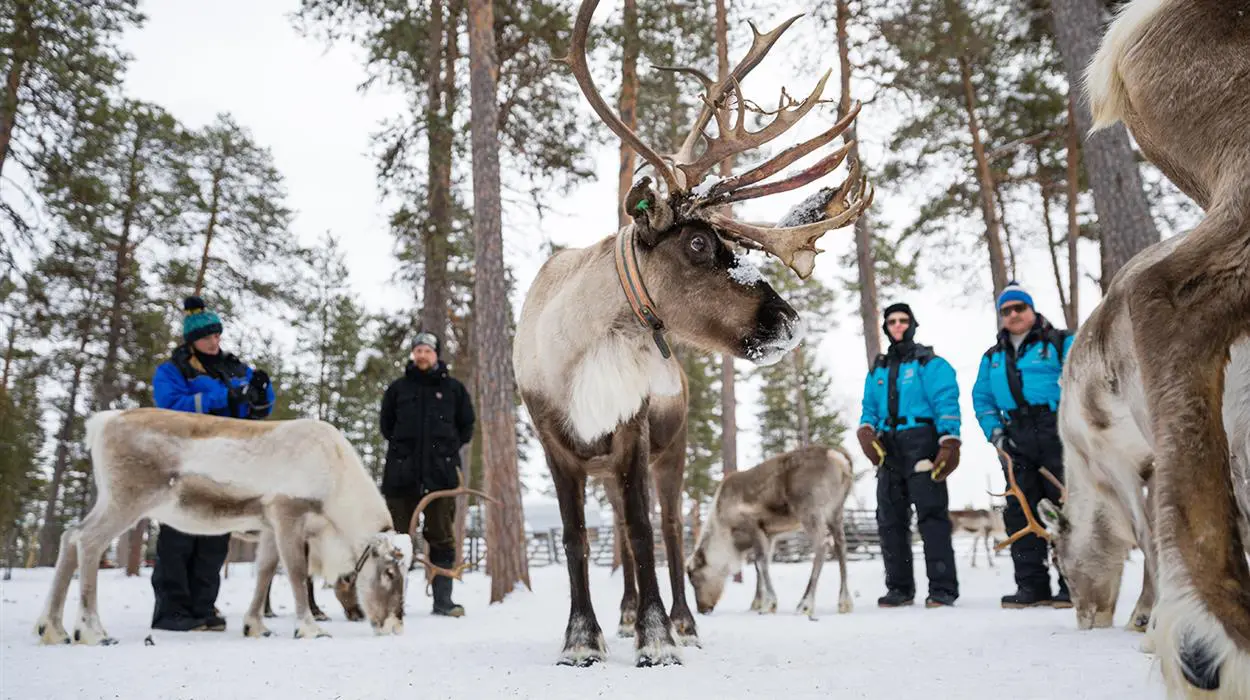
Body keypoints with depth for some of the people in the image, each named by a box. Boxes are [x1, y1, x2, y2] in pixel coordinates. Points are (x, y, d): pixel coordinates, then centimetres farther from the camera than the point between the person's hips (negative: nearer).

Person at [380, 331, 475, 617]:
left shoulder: (453, 388, 9)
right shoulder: (398, 388, 11)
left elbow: (466, 424, 16)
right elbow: (386, 424, 20)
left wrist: (448, 449, 8)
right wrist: (402, 447, 10)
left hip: (441, 472, 0)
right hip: (402, 473, 1)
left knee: (442, 537, 1)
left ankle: (443, 599, 5)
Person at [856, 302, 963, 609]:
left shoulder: (929, 363, 4)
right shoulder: (877, 370, 21)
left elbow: (947, 403, -6)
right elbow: (869, 408, 23)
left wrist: (949, 443, -18)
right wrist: (865, 431, 0)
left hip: (921, 444, -6)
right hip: (888, 449, 6)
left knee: (931, 515, -11)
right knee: (890, 520, 6)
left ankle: (942, 588, -8)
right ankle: (899, 588, 14)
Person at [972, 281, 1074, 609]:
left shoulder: (1060, 343, 4)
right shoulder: (994, 356, 20)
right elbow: (982, 398, 20)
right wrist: (994, 431, 5)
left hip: (1057, 433, -5)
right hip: (1017, 442, 5)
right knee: (1020, 512, 4)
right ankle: (1032, 586, 11)